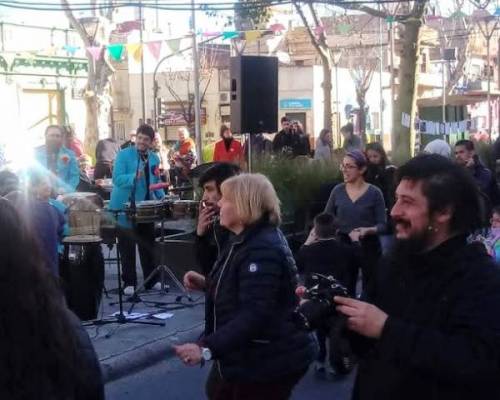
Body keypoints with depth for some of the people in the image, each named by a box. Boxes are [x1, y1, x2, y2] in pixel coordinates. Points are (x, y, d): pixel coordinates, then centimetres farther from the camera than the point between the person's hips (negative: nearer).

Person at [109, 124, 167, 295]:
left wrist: (162, 197, -2)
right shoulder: (124, 155, -10)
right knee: (127, 247, 2)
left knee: (148, 244, 11)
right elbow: (117, 178, -20)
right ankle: (129, 282, 10)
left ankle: (151, 280, 21)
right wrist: (134, 177, -35)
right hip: (125, 207, -5)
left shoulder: (154, 158, 8)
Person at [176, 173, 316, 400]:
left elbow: (254, 315, -35)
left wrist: (207, 348, -38)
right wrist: (207, 284, 10)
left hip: (269, 362, -11)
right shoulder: (248, 240, 11)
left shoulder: (262, 250, -26)